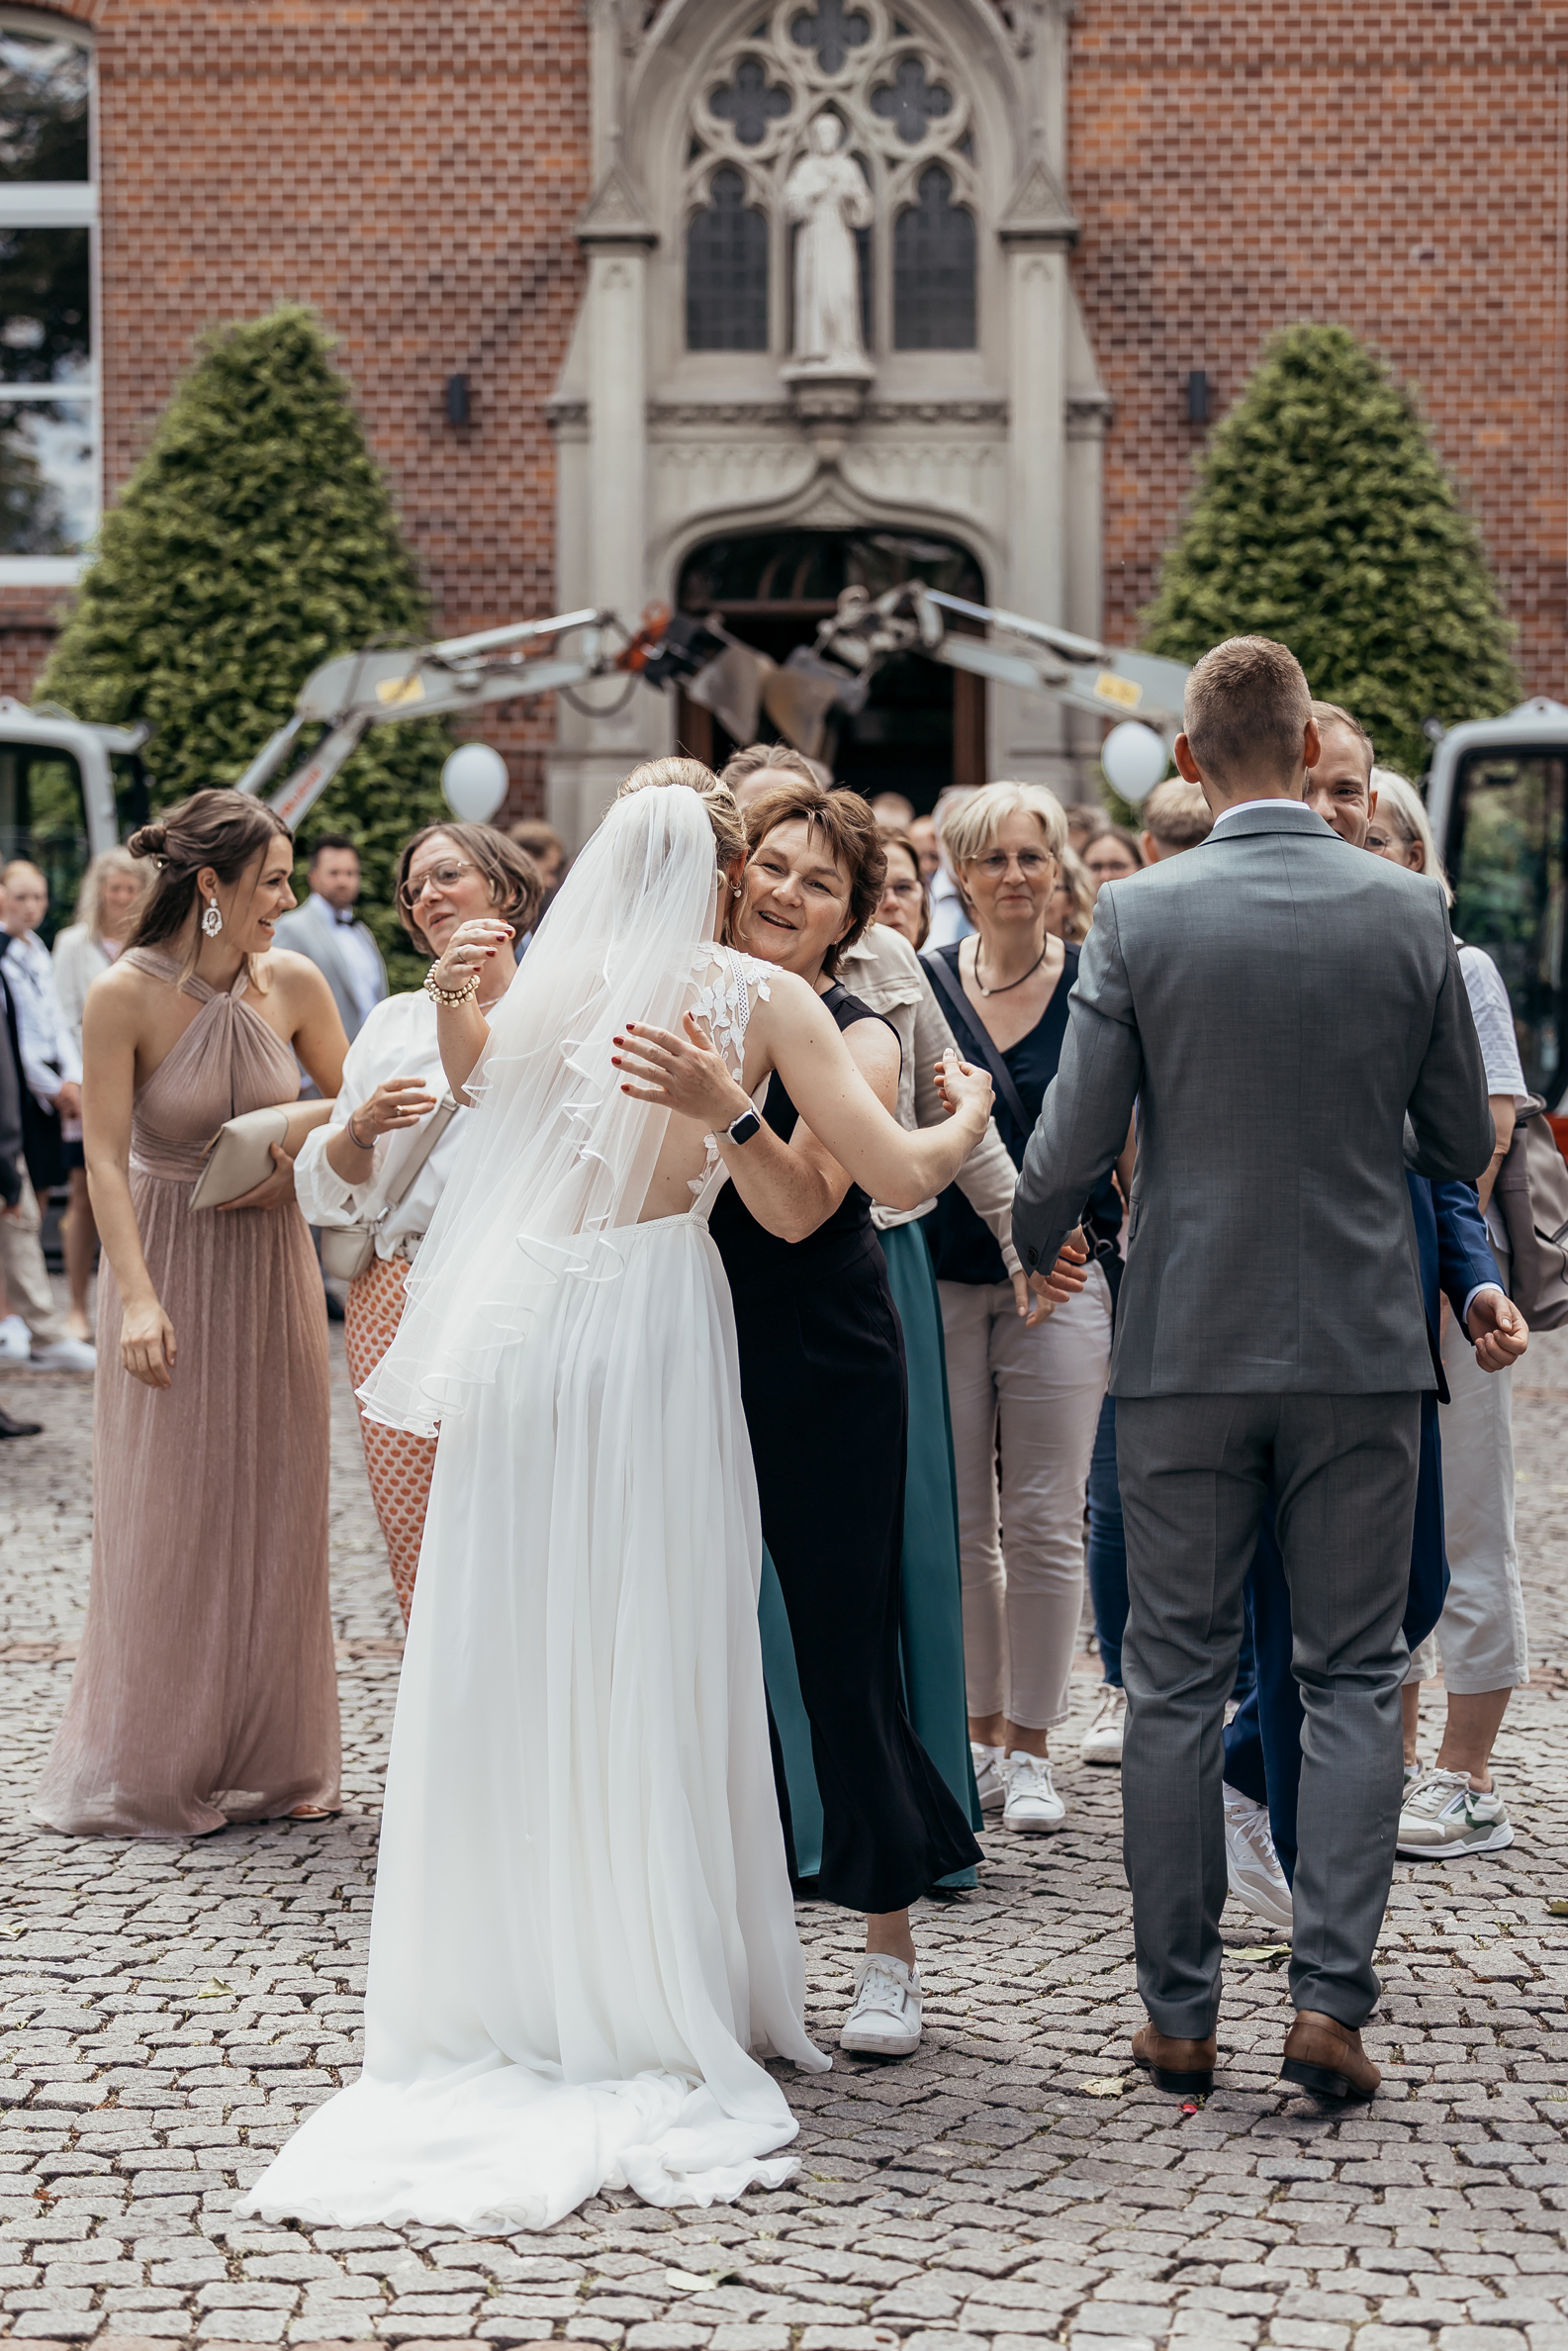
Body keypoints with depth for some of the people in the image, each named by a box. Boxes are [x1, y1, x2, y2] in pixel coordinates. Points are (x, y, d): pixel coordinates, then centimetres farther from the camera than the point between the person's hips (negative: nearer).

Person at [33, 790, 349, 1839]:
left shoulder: (294, 983, -6)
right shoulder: (126, 996, -15)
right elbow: (107, 1157, -15)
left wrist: (300, 1144, -10)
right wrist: (137, 1297, -22)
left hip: (272, 1260, 3)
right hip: (169, 1255, -3)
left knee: (274, 1504, 7)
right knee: (168, 1514, 2)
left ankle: (271, 1756, 18)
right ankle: (156, 1764, 14)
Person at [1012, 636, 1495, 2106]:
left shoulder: (1137, 916, -7)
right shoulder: (1407, 912, -3)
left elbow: (1073, 1145, -6)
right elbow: (1462, 1144, 5)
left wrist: (1030, 1247, 15)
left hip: (1187, 1345, 0)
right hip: (1363, 1343, 1)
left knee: (1177, 1681, 7)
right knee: (1352, 1676, 8)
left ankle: (1179, 2014, 11)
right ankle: (1329, 1996, 0)